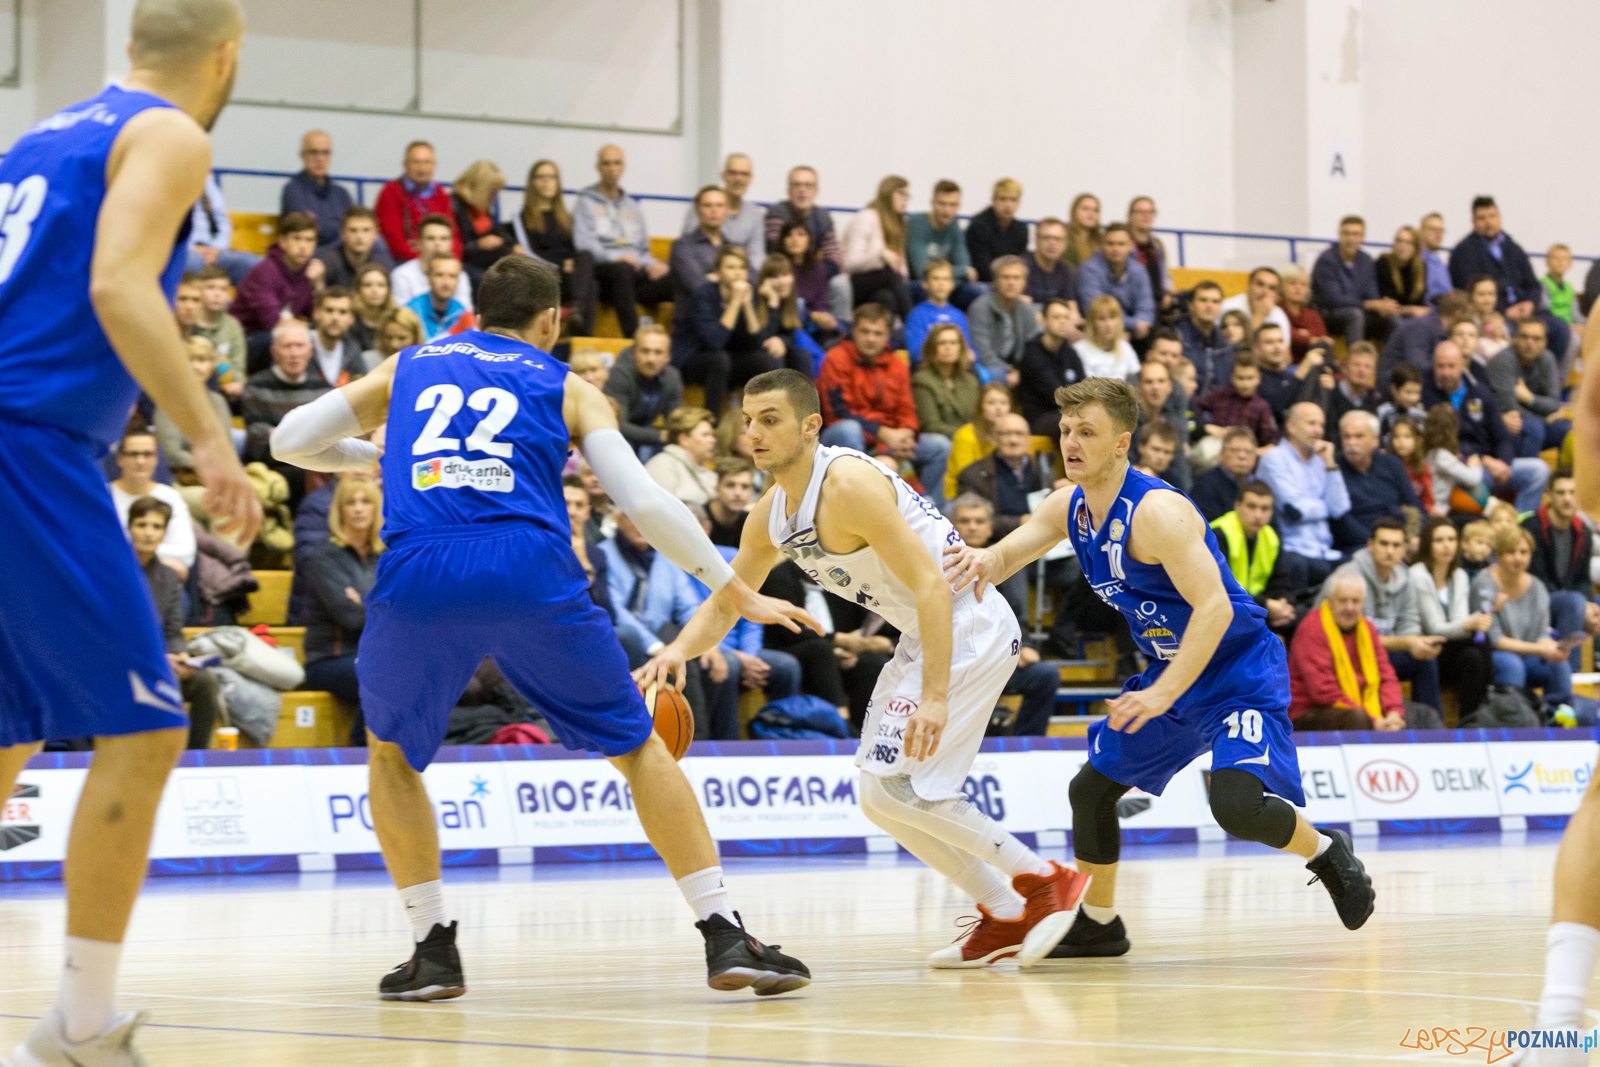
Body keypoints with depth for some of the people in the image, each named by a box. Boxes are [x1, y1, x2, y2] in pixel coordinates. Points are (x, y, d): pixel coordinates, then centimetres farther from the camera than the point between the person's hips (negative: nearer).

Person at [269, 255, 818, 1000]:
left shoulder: (407, 369, 26)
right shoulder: (568, 391, 21)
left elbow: (290, 442, 23)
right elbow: (645, 502, 9)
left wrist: (377, 458, 42)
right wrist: (735, 594, 16)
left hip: (419, 575, 1)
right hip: (531, 572, -1)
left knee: (392, 750, 27)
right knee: (637, 745, 16)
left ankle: (433, 949, 18)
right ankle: (724, 936, 7)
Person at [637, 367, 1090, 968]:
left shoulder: (849, 485, -23)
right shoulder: (771, 517, 6)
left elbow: (932, 587, -27)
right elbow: (725, 603, 16)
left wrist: (934, 696, -34)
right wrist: (677, 651, -7)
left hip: (968, 627, -10)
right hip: (925, 635, 10)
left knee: (892, 788, -15)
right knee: (886, 797, 11)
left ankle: (1043, 880, -6)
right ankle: (1005, 918, 18)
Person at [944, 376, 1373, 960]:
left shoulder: (1156, 511, -27)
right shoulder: (1068, 508, 0)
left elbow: (1215, 608, -32)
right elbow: (1008, 553, -2)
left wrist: (1163, 693, -38)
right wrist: (983, 560, -29)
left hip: (1239, 673, -9)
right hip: (1167, 670, 9)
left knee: (1236, 804, -28)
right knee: (1090, 790, 11)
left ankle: (1326, 852, 3)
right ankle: (1097, 923, 30)